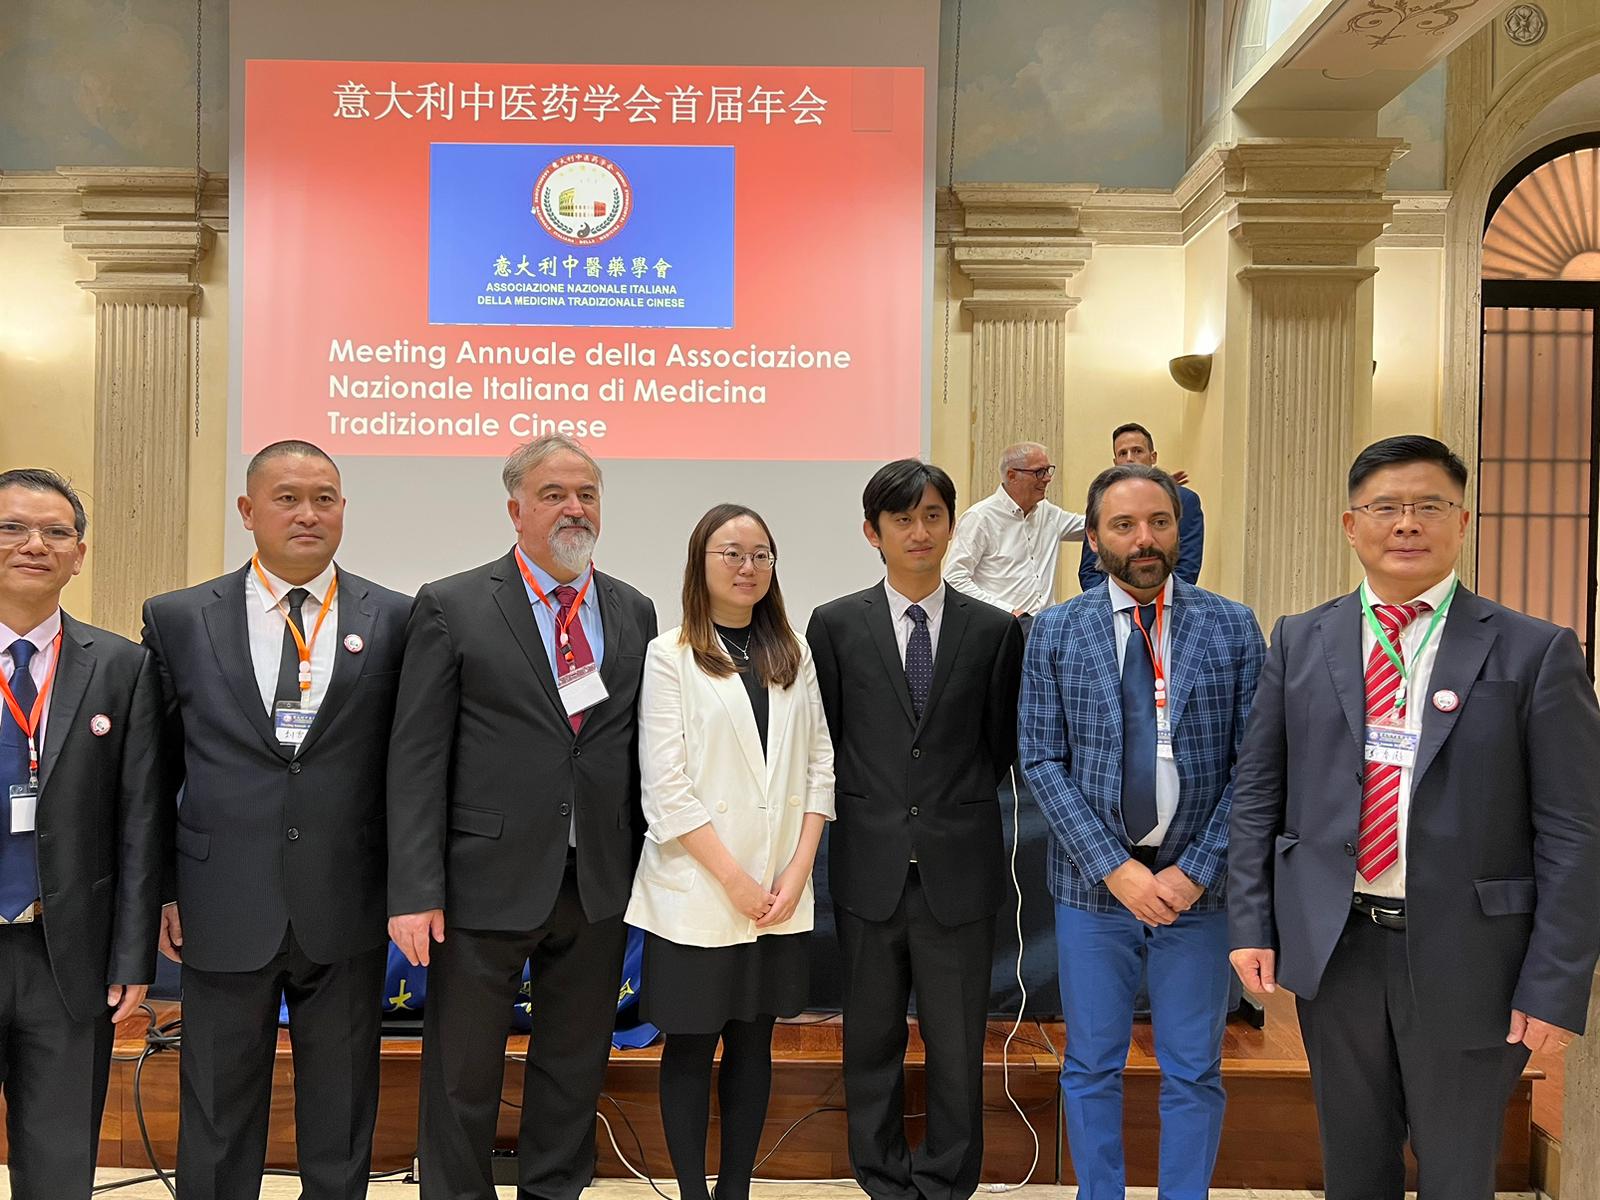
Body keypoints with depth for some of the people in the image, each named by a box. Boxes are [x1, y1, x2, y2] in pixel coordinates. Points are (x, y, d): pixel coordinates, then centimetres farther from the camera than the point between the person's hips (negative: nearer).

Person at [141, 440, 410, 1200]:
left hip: (345, 914, 0)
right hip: (223, 911, 1)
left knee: (342, 1120, 15)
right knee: (216, 1120, 16)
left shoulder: (394, 621, -1)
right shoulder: (178, 619, 1)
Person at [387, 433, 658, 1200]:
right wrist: (415, 891, -12)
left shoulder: (635, 612, 7)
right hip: (488, 881, -3)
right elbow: (417, 759, -7)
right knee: (463, 1076, 12)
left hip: (600, 885, 4)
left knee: (575, 1064, 17)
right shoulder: (452, 608, -4)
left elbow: (640, 749, 9)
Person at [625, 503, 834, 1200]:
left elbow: (820, 766, 7)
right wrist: (734, 880, -12)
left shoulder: (793, 657, 9)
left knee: (754, 1042, 13)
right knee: (690, 1046, 7)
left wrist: (797, 870, -4)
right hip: (697, 891, -4)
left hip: (781, 894, 4)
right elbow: (665, 787, -10)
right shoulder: (670, 656, -4)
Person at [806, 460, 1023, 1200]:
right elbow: (822, 742, 5)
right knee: (872, 1039, 13)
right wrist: (864, 809, 2)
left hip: (959, 867, 0)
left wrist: (955, 805, 2)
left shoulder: (994, 630, 2)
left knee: (957, 1043, 10)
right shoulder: (835, 625, 1)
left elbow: (1002, 746, 7)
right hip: (870, 864, 0)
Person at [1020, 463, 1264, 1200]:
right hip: (1093, 883, 0)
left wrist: (1194, 871, -10)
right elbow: (1043, 763, -3)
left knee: (1193, 1074, 12)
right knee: (1091, 1068, 13)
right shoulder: (1055, 633, 0)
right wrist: (1116, 869, -11)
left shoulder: (1233, 628, -1)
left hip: (1195, 884, 0)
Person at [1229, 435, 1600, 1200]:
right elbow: (1257, 791, 4)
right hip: (1331, 945, 2)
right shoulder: (1300, 641, 3)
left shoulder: (1535, 653, -5)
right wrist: (1251, 925, -1)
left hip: (1465, 958, -2)